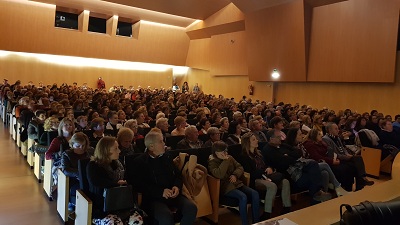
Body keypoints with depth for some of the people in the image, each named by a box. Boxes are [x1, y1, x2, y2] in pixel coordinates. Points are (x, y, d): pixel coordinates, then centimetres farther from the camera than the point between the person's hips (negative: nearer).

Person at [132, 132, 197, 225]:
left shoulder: (167, 157, 16)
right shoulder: (140, 161, -1)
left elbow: (178, 175, 18)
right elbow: (140, 185, -9)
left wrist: (177, 186, -5)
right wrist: (161, 192, -18)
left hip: (172, 194, 5)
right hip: (154, 198, -4)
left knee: (192, 208, -21)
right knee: (166, 216, -33)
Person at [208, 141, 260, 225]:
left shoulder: (230, 157, 14)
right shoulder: (212, 162, -6)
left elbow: (240, 167, 12)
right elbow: (219, 175, -24)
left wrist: (235, 175, -8)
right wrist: (225, 161, -19)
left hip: (236, 183, 7)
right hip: (225, 186, -6)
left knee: (255, 194, -16)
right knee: (243, 197, -32)